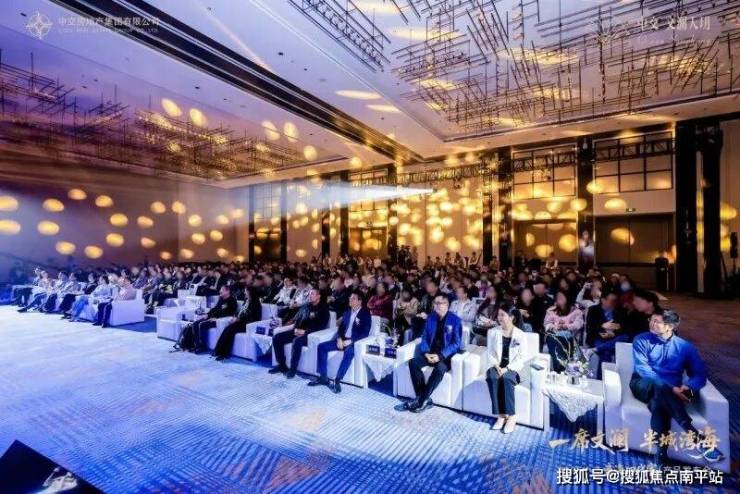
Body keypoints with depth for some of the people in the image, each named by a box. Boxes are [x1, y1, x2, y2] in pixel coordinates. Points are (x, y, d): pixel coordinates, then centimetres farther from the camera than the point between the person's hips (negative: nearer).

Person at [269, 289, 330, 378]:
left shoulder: (323, 308, -3)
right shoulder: (305, 306, 16)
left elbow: (322, 325, -13)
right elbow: (296, 319, 18)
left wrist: (305, 331, -20)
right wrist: (296, 328, -5)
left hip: (311, 334, -7)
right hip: (298, 331, 7)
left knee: (297, 341, -37)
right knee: (276, 338, -7)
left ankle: (293, 369, -21)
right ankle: (282, 365, 3)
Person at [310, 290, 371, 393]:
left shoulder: (366, 314, -5)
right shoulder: (347, 312, 15)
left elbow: (365, 333, -13)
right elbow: (341, 327, 13)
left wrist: (350, 340, -21)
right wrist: (339, 339, -8)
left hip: (355, 342, -6)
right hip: (342, 340, 7)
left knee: (348, 352, -39)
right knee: (322, 346, -10)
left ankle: (337, 380, -30)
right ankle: (323, 377, -6)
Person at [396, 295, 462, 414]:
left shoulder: (455, 320, -8)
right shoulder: (430, 318, 6)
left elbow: (456, 343, -11)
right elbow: (424, 338, 8)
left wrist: (440, 356, -22)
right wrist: (426, 353, -11)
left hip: (446, 355, -4)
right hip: (430, 353, 5)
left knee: (439, 368, -35)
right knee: (413, 362, -21)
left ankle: (421, 401, -22)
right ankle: (424, 399, -16)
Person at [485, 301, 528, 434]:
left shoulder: (520, 335, -5)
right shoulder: (495, 332, 3)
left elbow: (522, 358, -7)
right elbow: (490, 353, 4)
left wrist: (507, 368, -17)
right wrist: (496, 366, -13)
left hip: (512, 368, -2)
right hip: (497, 366, 2)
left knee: (506, 379, -34)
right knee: (492, 378, -30)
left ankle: (511, 416, -20)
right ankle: (501, 415, -20)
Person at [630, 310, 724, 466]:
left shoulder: (685, 347, 10)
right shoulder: (641, 340, 1)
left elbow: (700, 374, 5)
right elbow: (642, 368, -10)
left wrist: (689, 386, -18)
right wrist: (670, 388, -21)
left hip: (671, 393, 1)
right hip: (644, 386, -1)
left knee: (658, 403, -36)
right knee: (659, 386, -38)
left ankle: (661, 455, -31)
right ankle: (697, 437, -33)